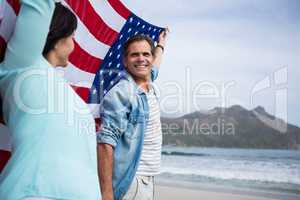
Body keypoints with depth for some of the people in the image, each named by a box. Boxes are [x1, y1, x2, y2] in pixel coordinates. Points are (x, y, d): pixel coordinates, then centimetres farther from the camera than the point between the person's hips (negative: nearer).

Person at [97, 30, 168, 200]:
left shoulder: (150, 85, 8)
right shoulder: (121, 93, -15)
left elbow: (154, 66, 34)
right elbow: (105, 143, -21)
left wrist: (161, 44, 50)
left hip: (148, 179, 8)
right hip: (130, 181, -8)